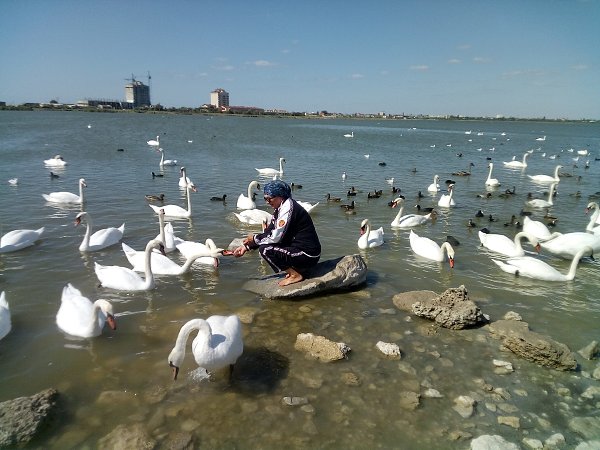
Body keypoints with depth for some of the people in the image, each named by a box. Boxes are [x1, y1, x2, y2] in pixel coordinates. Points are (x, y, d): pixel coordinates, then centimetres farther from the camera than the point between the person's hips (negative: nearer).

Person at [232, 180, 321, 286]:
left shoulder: (288, 207, -17)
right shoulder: (280, 208, 12)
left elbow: (276, 237, -21)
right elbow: (268, 233, 13)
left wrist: (254, 238, -6)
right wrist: (246, 246, 6)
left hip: (308, 255, -10)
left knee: (265, 249, -16)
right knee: (265, 244, 15)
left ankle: (295, 274, -6)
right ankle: (296, 269, 11)